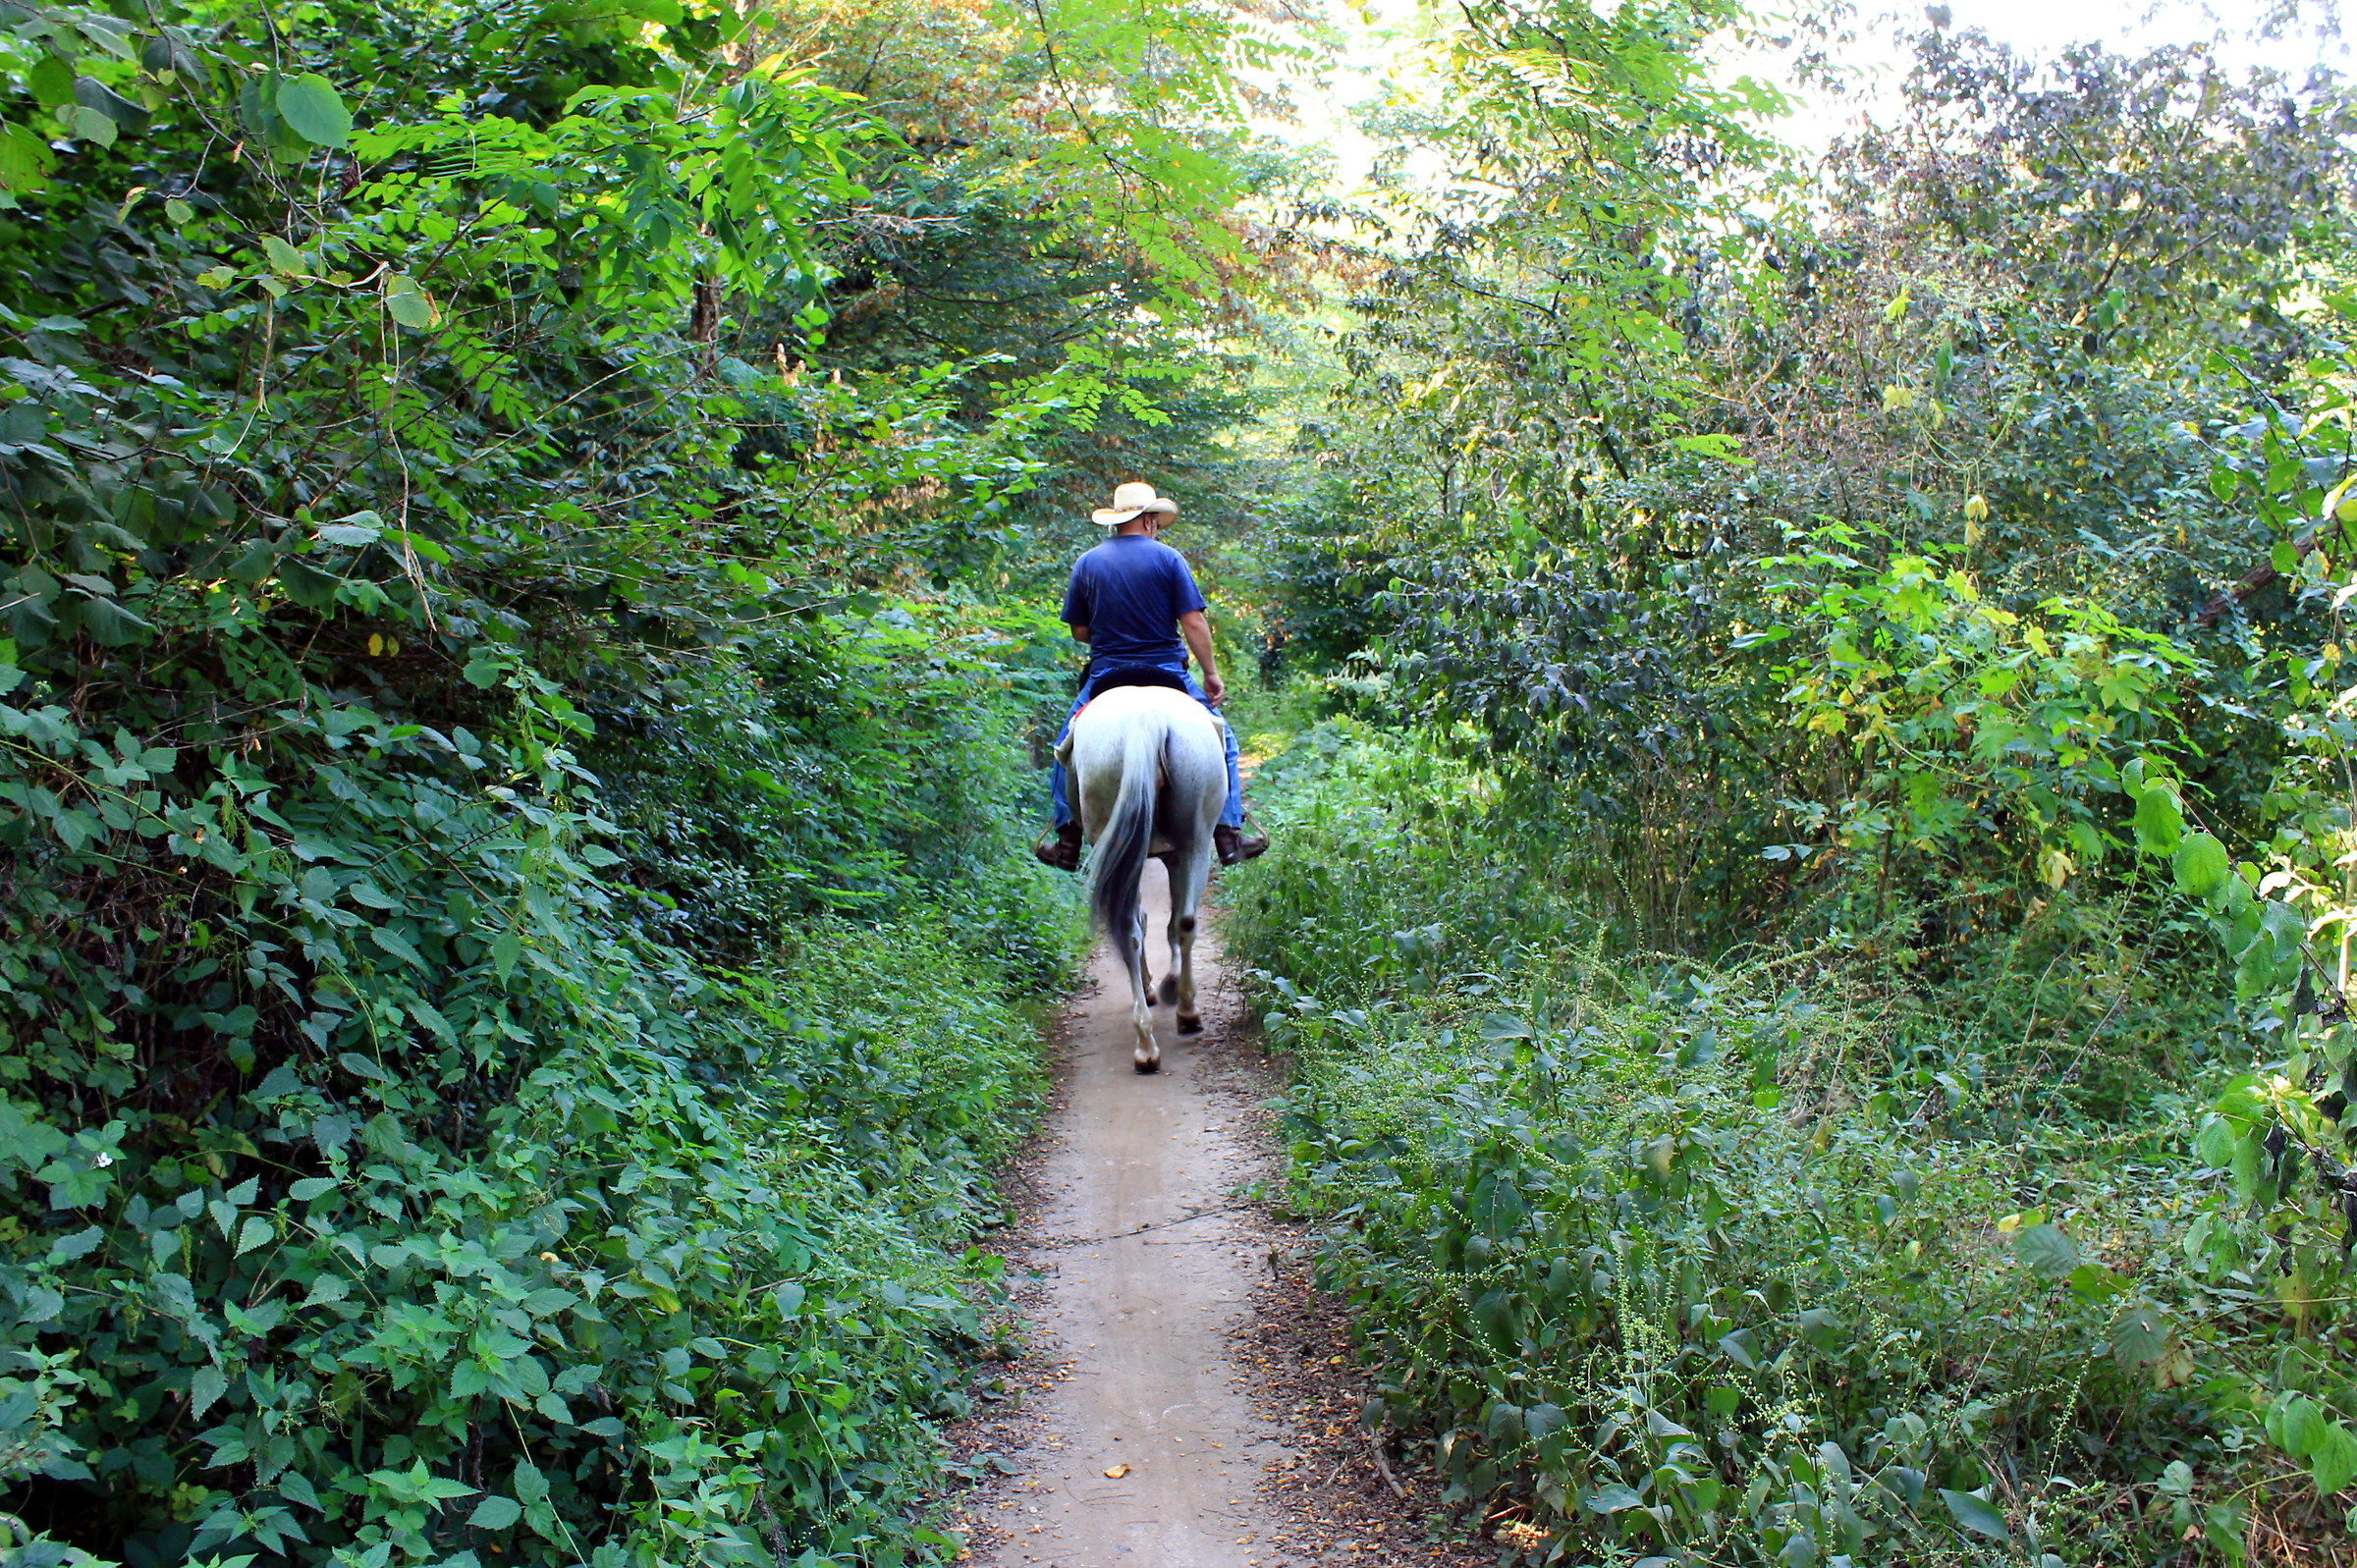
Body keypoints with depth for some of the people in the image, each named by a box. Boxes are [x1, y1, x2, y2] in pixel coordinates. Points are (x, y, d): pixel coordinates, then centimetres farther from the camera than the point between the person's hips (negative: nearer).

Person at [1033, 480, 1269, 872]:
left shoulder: (1087, 563, 4)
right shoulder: (1168, 558, -3)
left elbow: (1080, 630, 6)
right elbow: (1193, 623, -9)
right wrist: (1212, 674, -2)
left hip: (1105, 676, 2)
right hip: (1167, 674, -2)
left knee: (1068, 747, 20)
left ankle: (1067, 840, 13)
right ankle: (1228, 833, 8)